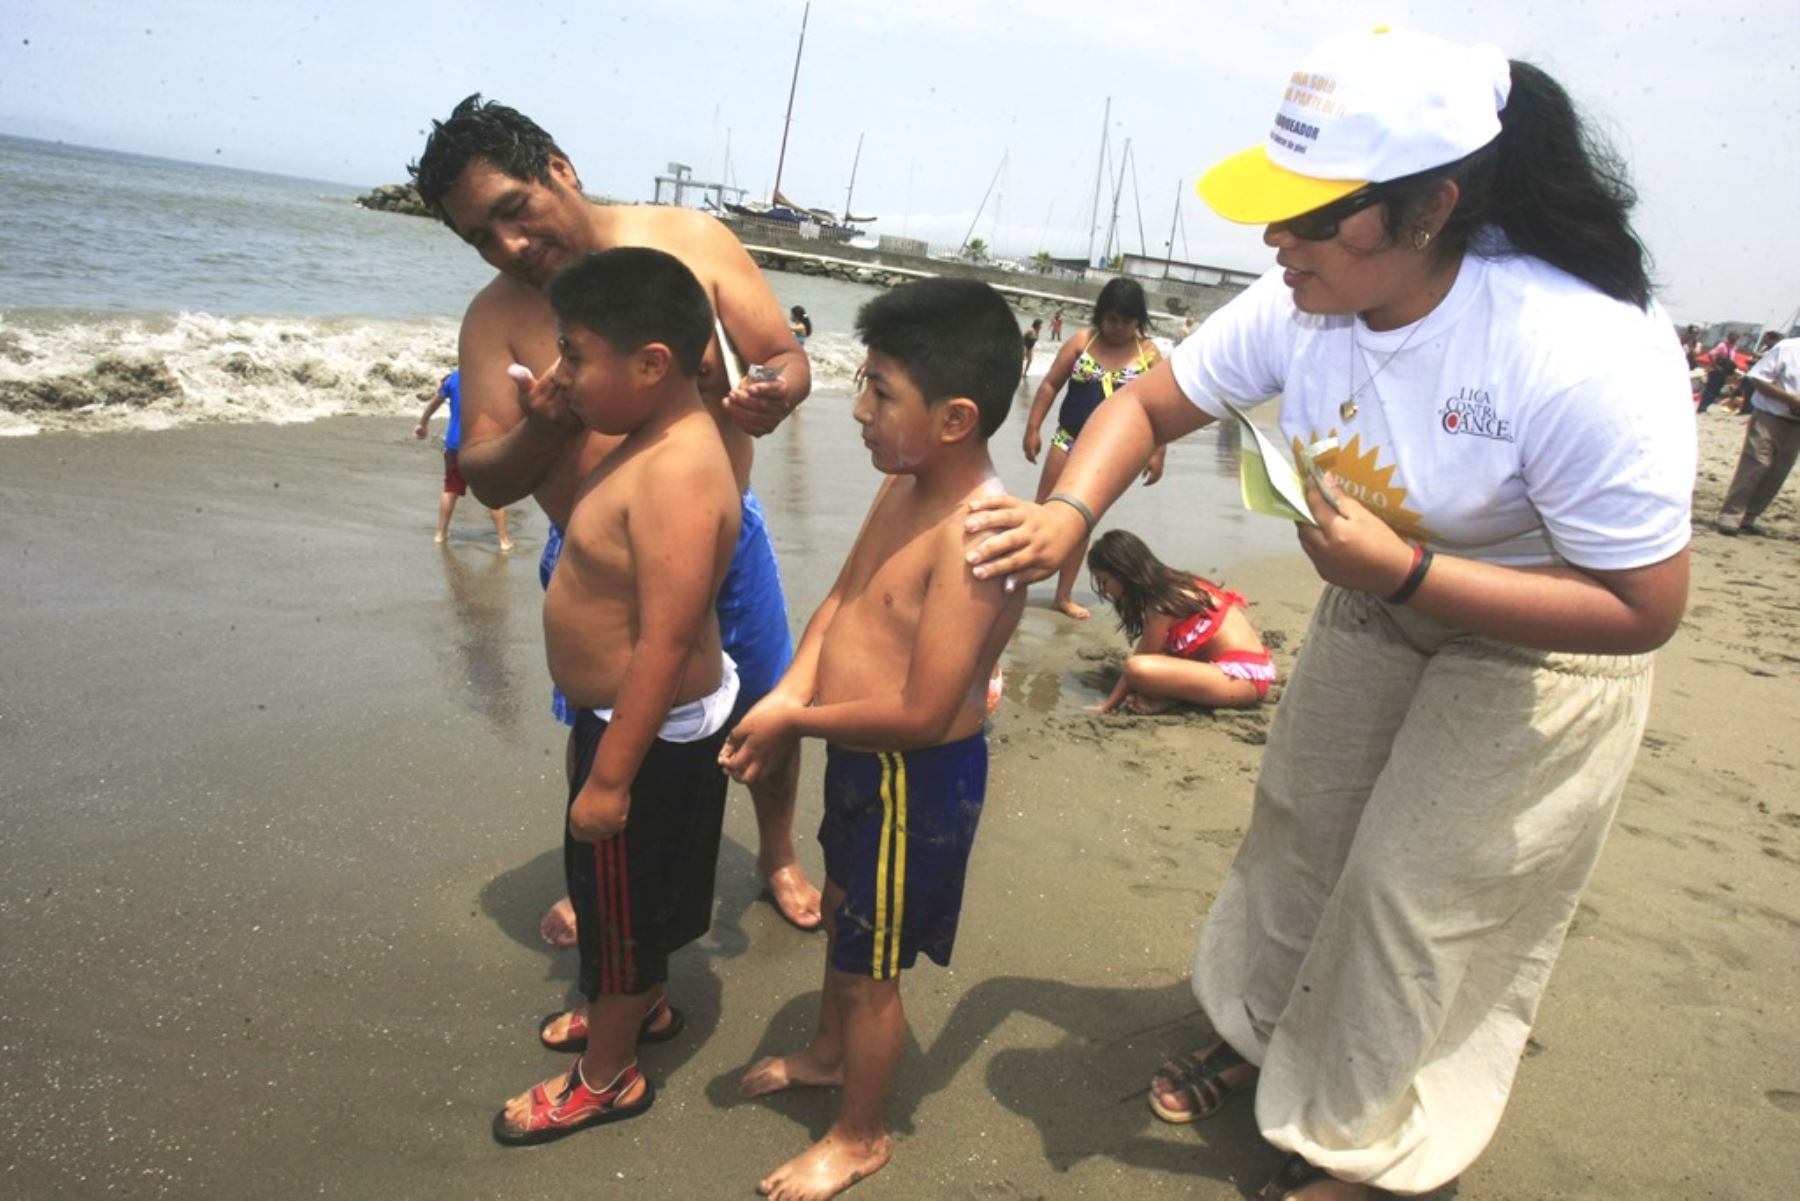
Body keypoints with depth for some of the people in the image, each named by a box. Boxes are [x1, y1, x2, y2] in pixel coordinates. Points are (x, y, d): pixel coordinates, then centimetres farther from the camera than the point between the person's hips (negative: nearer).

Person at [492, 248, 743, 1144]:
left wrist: (611, 775, -26)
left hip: (649, 732, -9)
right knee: (633, 893, 28)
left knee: (620, 901, 11)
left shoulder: (677, 471, -31)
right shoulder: (659, 443, 2)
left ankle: (607, 1078, 33)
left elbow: (665, 642, -31)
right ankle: (644, 1005, 51)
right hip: (635, 717, 9)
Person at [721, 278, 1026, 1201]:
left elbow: (922, 713, -31)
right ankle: (828, 1051, 57)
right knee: (842, 912, 30)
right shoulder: (903, 485, -4)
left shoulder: (974, 534, -32)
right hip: (858, 756, 9)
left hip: (917, 779, -9)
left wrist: (793, 721, -18)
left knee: (869, 967, 12)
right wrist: (790, 691, -11)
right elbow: (841, 597, 6)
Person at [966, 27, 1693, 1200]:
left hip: (1543, 647, -5)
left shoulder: (1584, 354, -36)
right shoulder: (1303, 305, -20)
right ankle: (1265, 1033, 42)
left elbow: (1643, 608, -29)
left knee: (1416, 896, 2)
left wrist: (1404, 572, -36)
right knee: (1298, 831, 16)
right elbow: (1148, 403, -8)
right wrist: (1070, 514, -27)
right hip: (1381, 611, 6)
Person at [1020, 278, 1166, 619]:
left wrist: (1157, 453, -3)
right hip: (1068, 441, -1)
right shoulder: (1082, 341, -5)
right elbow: (1050, 384, -2)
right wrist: (1033, 428, -7)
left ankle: (1064, 595, 19)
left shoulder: (1148, 353, -3)